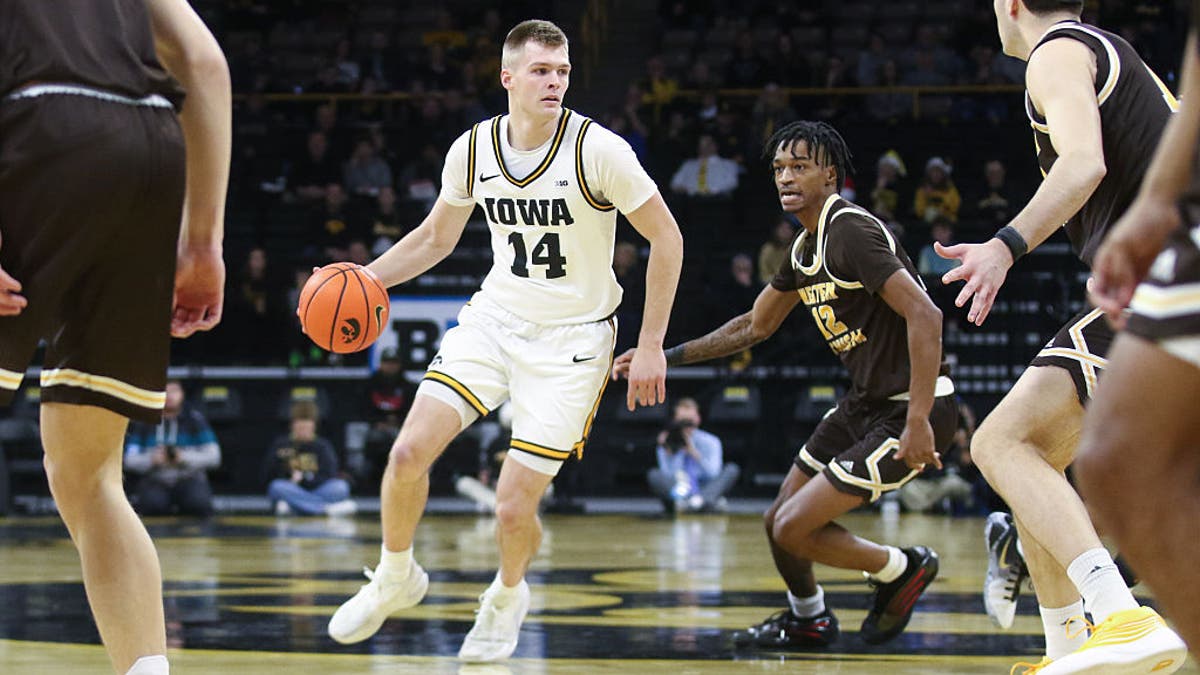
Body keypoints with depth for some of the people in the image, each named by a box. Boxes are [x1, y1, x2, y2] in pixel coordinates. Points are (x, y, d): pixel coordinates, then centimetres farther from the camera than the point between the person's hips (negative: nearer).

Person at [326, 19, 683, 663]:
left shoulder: (598, 150, -17)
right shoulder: (472, 150, -4)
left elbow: (666, 238, -9)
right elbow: (437, 236, 13)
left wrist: (651, 345, -10)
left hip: (572, 338, -4)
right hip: (493, 320, 4)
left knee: (513, 507, -7)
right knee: (409, 450, -13)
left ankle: (507, 596, 27)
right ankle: (394, 578, 15)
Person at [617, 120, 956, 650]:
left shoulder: (851, 231, -19)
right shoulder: (805, 247, 11)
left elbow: (925, 317, -28)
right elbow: (755, 327, 26)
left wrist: (918, 422, -31)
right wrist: (666, 357, 22)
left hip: (909, 411, -9)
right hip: (865, 403, 9)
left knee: (793, 529, -12)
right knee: (778, 521, 15)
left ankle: (902, 569, 11)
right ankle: (807, 621, 41)